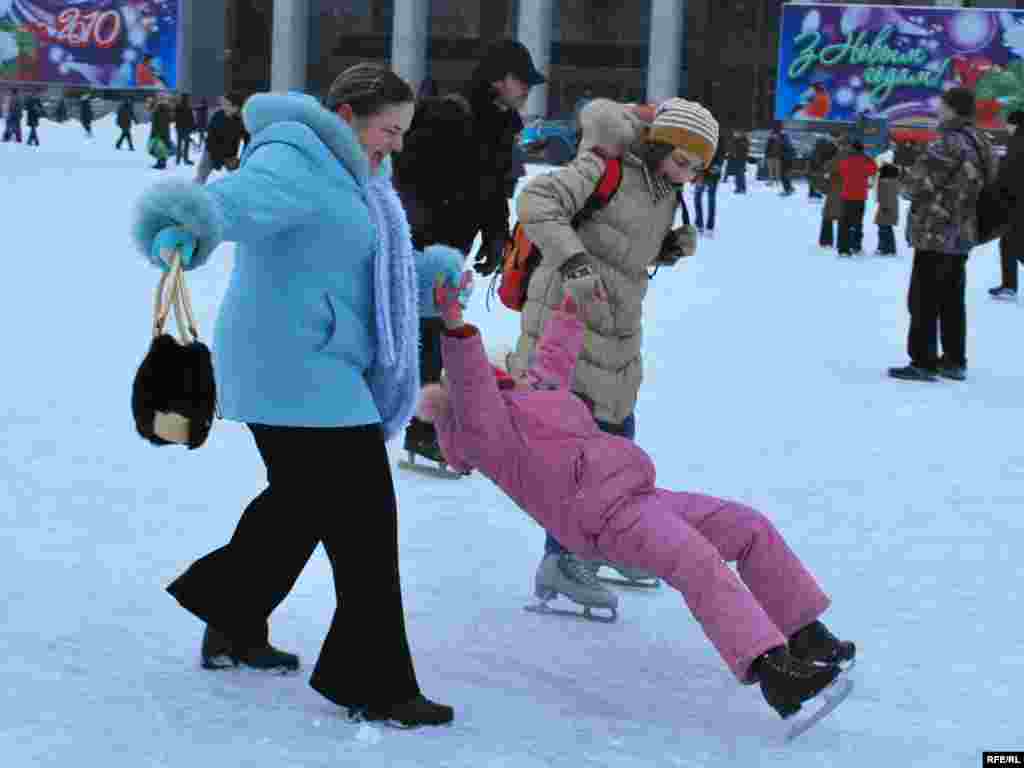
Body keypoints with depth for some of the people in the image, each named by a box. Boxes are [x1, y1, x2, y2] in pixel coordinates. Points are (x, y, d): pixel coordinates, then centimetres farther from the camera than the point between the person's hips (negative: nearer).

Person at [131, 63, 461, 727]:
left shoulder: (348, 176, 17)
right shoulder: (295, 164, -16)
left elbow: (372, 272, 24)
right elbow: (232, 200, -36)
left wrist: (434, 269, 8)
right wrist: (184, 227, -58)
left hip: (312, 370, 11)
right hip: (297, 372, -11)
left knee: (304, 504, 26)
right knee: (364, 518, -7)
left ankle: (231, 624, 44)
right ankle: (375, 685, 1)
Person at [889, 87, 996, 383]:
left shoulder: (949, 144, -19)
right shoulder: (982, 144, 8)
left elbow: (915, 185, -18)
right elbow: (986, 185, 17)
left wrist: (908, 186, 5)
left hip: (935, 234, -9)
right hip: (962, 235, 9)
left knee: (923, 300, -1)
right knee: (952, 300, 14)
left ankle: (923, 362, 1)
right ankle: (954, 361, 19)